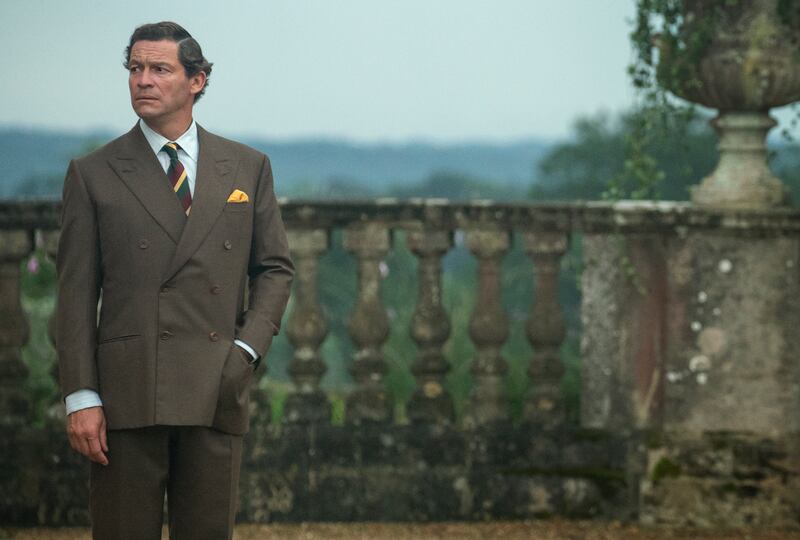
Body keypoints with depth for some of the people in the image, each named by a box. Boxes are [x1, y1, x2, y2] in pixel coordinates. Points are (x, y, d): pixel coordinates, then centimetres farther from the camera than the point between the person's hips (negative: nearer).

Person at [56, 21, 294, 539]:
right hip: (127, 392, -2)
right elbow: (76, 293, 2)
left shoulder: (248, 168, 11)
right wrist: (81, 396, -6)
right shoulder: (94, 175, 5)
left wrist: (248, 350, -1)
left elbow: (275, 267, 15)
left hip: (216, 391, 2)